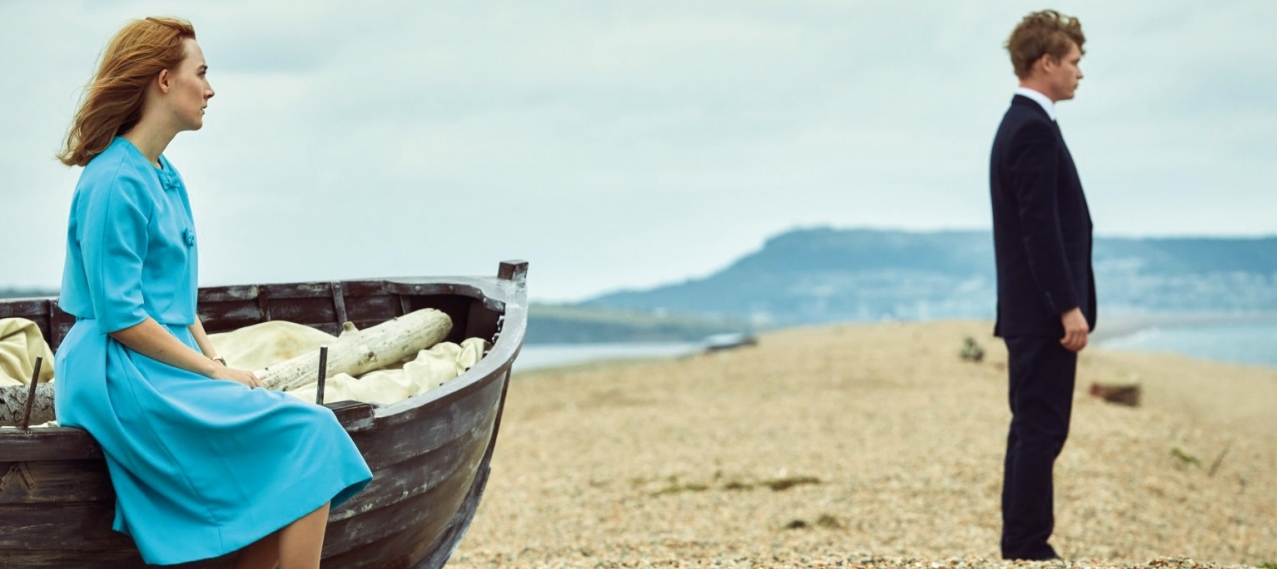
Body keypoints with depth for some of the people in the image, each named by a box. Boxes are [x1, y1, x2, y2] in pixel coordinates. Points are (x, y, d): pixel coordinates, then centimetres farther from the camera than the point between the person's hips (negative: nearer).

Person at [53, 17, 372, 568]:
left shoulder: (167, 178, 17)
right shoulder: (116, 182, -14)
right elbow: (121, 319, -17)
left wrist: (218, 363, 7)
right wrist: (215, 373, -12)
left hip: (165, 367, 9)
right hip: (122, 377, -9)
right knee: (308, 438, -17)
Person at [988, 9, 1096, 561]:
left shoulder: (1020, 124, 17)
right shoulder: (1034, 128, -16)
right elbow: (1041, 228, -22)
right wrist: (1069, 308, -22)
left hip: (1033, 310, 11)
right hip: (1044, 310, -11)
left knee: (1034, 429, 12)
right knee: (1040, 431, -7)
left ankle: (1022, 547, 17)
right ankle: (1028, 549, -3)